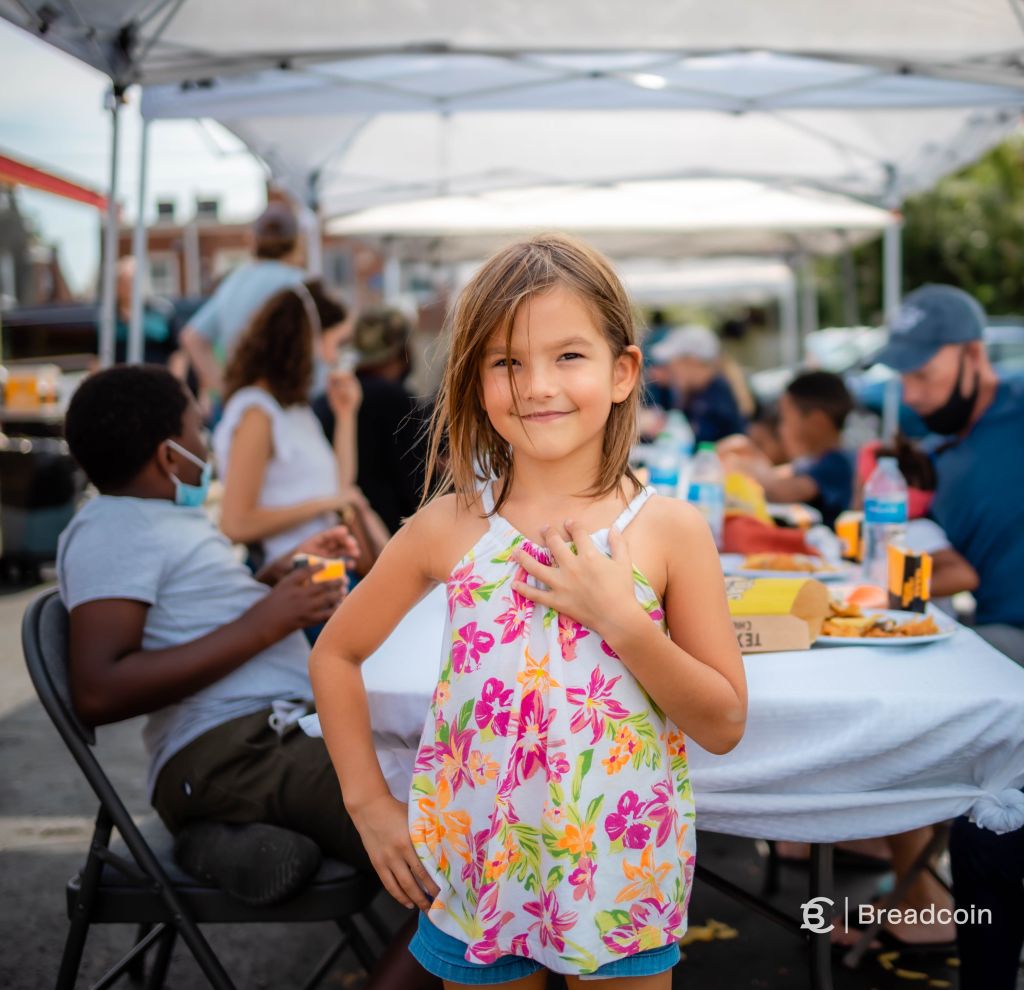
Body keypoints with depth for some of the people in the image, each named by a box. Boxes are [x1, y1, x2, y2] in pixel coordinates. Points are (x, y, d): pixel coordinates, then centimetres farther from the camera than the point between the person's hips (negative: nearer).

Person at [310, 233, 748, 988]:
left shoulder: (670, 529, -9)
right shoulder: (451, 526, -6)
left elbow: (725, 725, -8)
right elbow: (335, 654, 6)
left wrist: (620, 619, -20)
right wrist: (369, 803, 0)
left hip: (624, 883, -1)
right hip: (475, 878, 1)